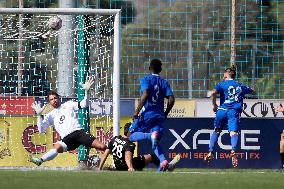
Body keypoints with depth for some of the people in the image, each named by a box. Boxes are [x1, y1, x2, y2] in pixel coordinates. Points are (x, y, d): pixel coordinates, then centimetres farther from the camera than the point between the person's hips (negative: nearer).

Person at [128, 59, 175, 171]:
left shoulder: (146, 80, -1)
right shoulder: (164, 83, 12)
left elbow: (145, 95, -17)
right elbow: (171, 99, 3)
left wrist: (137, 111, -14)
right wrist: (165, 114, 17)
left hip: (146, 114, -5)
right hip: (159, 115, 5)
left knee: (131, 135, 2)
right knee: (155, 142, 9)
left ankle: (151, 135, -28)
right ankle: (163, 160, -20)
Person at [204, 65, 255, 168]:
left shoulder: (222, 84, 7)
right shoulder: (241, 86, 18)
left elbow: (213, 93, -11)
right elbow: (252, 91, 35)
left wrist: (214, 105, 2)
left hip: (222, 110, -1)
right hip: (235, 111, 1)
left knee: (216, 131, 18)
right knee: (234, 132, -14)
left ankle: (210, 153, 15)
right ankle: (233, 150, -42)